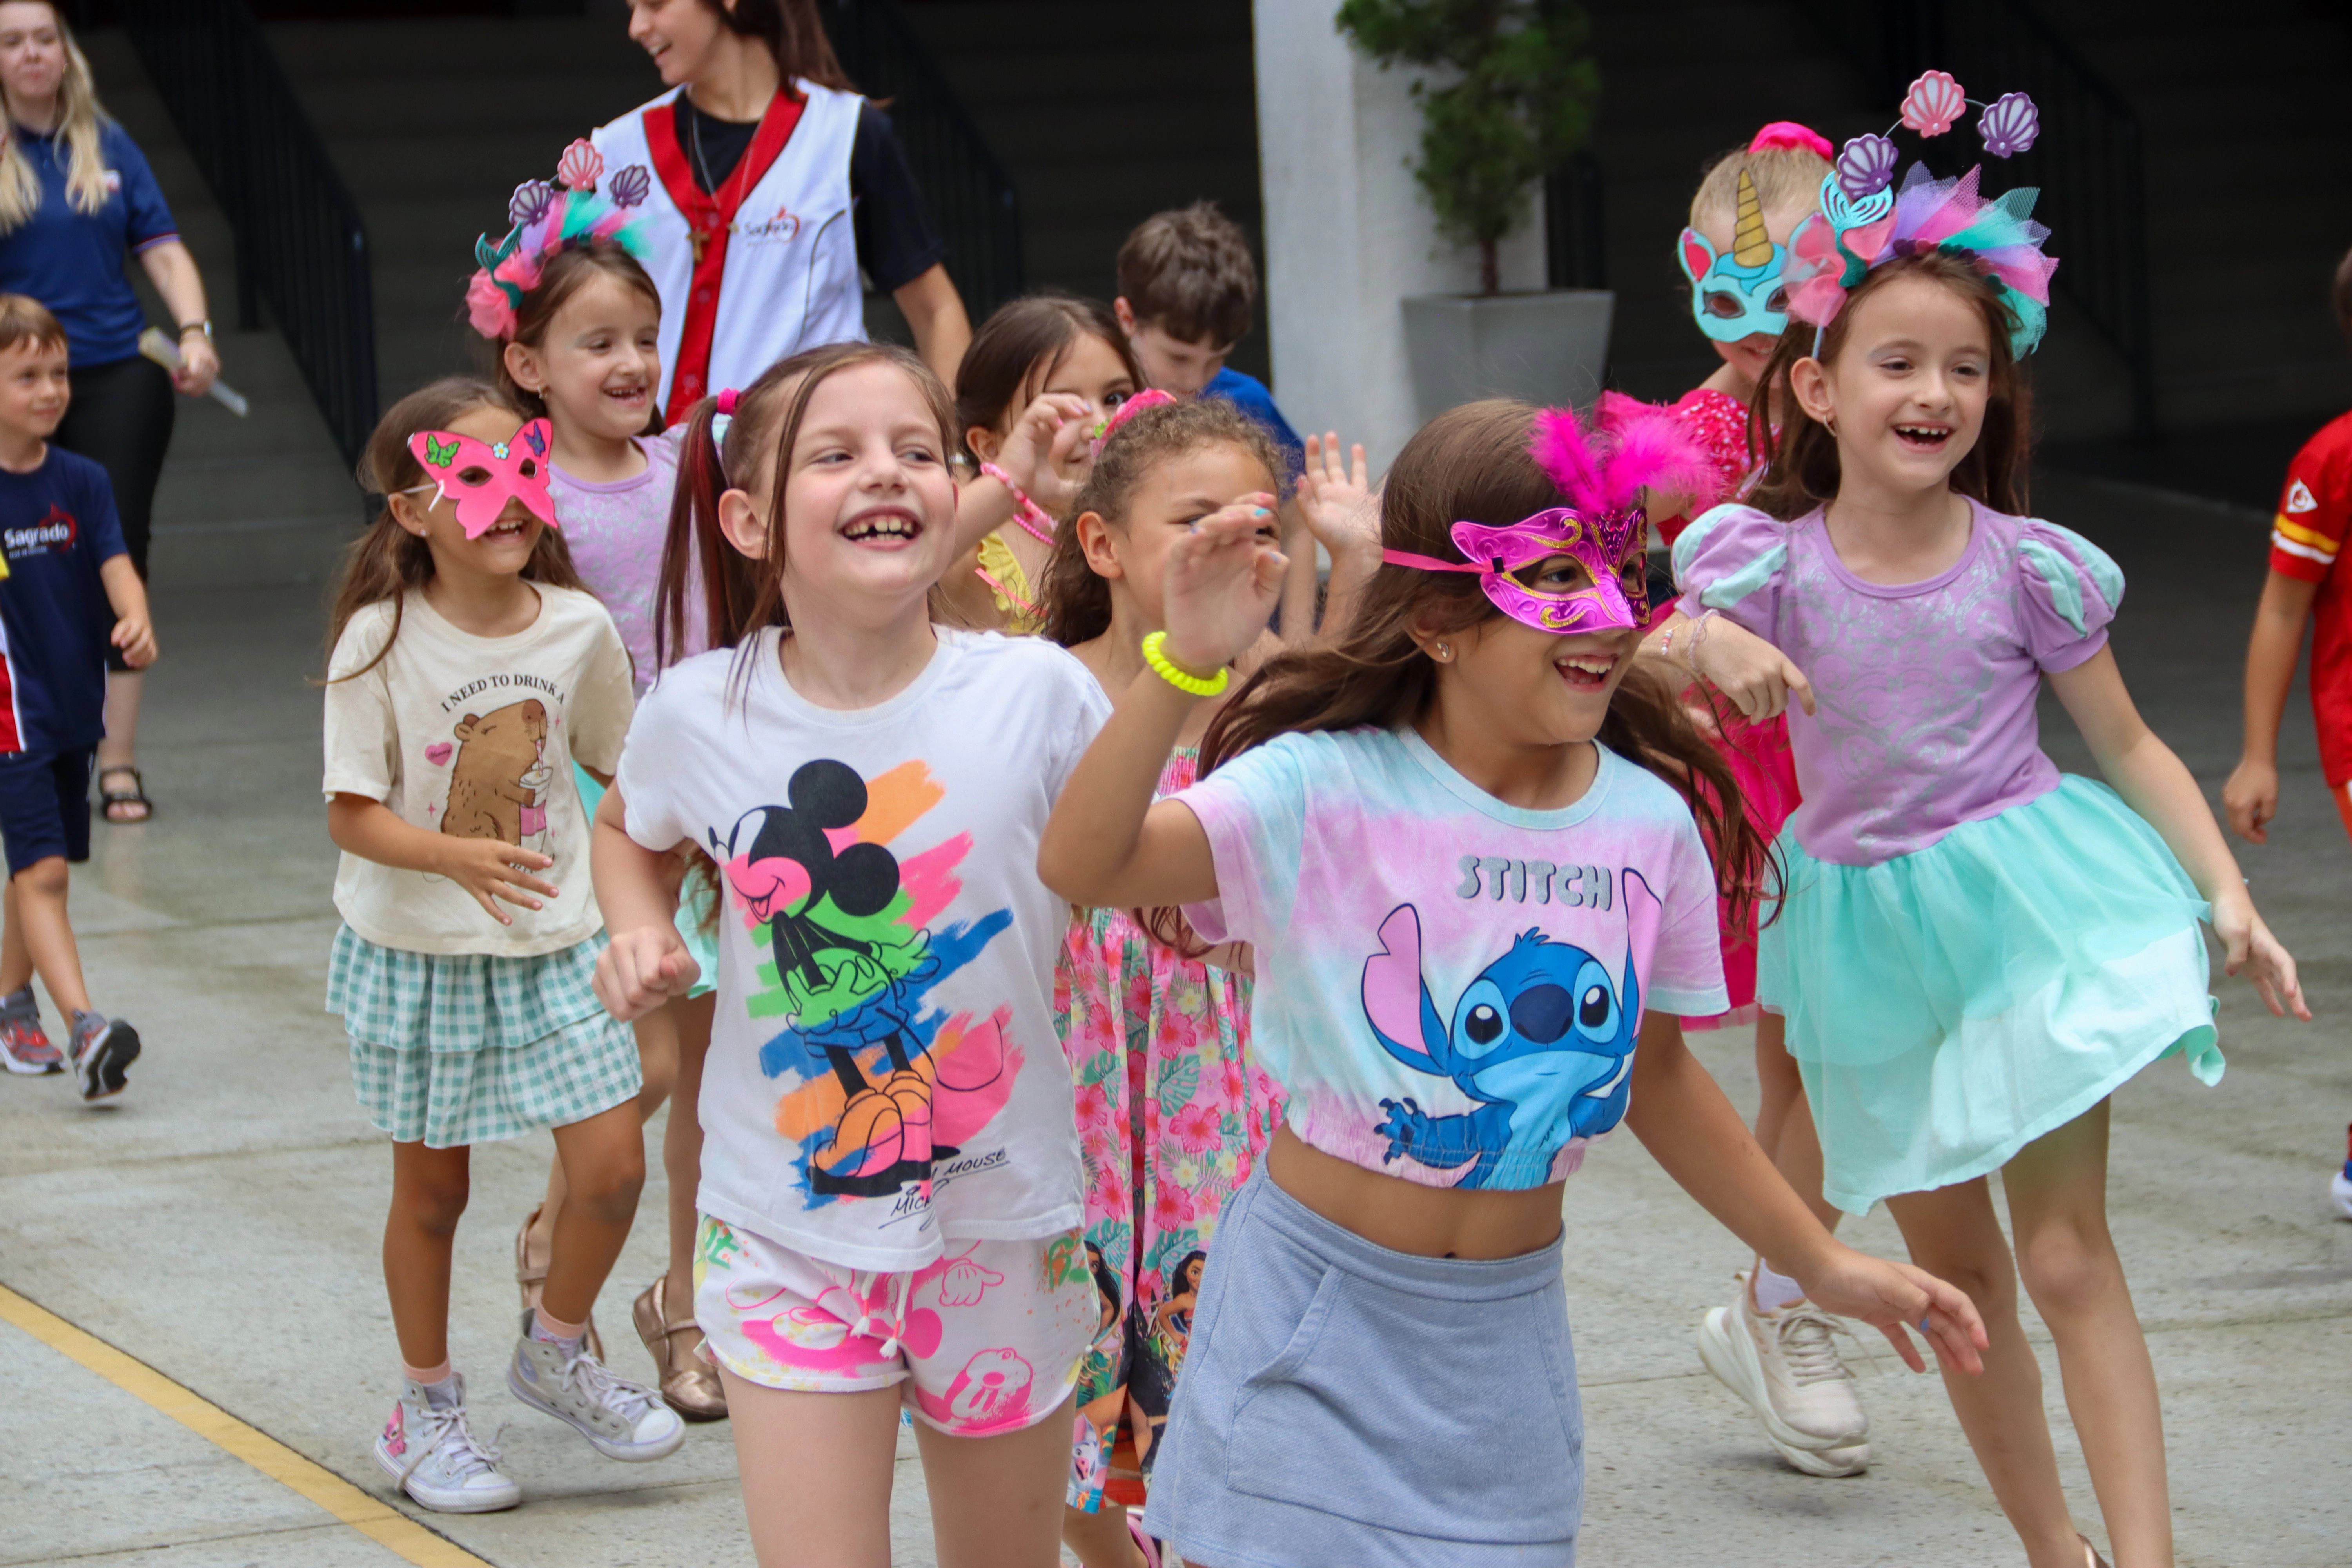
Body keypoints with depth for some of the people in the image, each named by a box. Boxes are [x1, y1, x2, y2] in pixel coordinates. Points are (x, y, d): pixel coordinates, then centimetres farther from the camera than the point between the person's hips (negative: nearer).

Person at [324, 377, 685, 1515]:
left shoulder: (578, 628, -6)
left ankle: (557, 1353, 22)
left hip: (555, 945, 3)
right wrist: (455, 856, -33)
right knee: (431, 1187, 9)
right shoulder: (381, 640, -15)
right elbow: (352, 816, -17)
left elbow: (620, 767, 10)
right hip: (418, 950, -2)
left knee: (613, 1166, -5)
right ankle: (426, 1412, 28)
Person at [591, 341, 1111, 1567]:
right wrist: (636, 932, -4)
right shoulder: (699, 710, -8)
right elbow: (628, 831, 15)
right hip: (786, 1229, 0)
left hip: (1002, 1224, 0)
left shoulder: (1038, 696, -13)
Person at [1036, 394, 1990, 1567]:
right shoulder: (1331, 789, -15)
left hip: (1508, 1323, 4)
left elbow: (1654, 1070, 12)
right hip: (1318, 1298, -4)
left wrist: (1819, 1263, 16)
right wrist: (1185, 665, -40)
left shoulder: (1651, 822, -2)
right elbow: (1082, 865, -28)